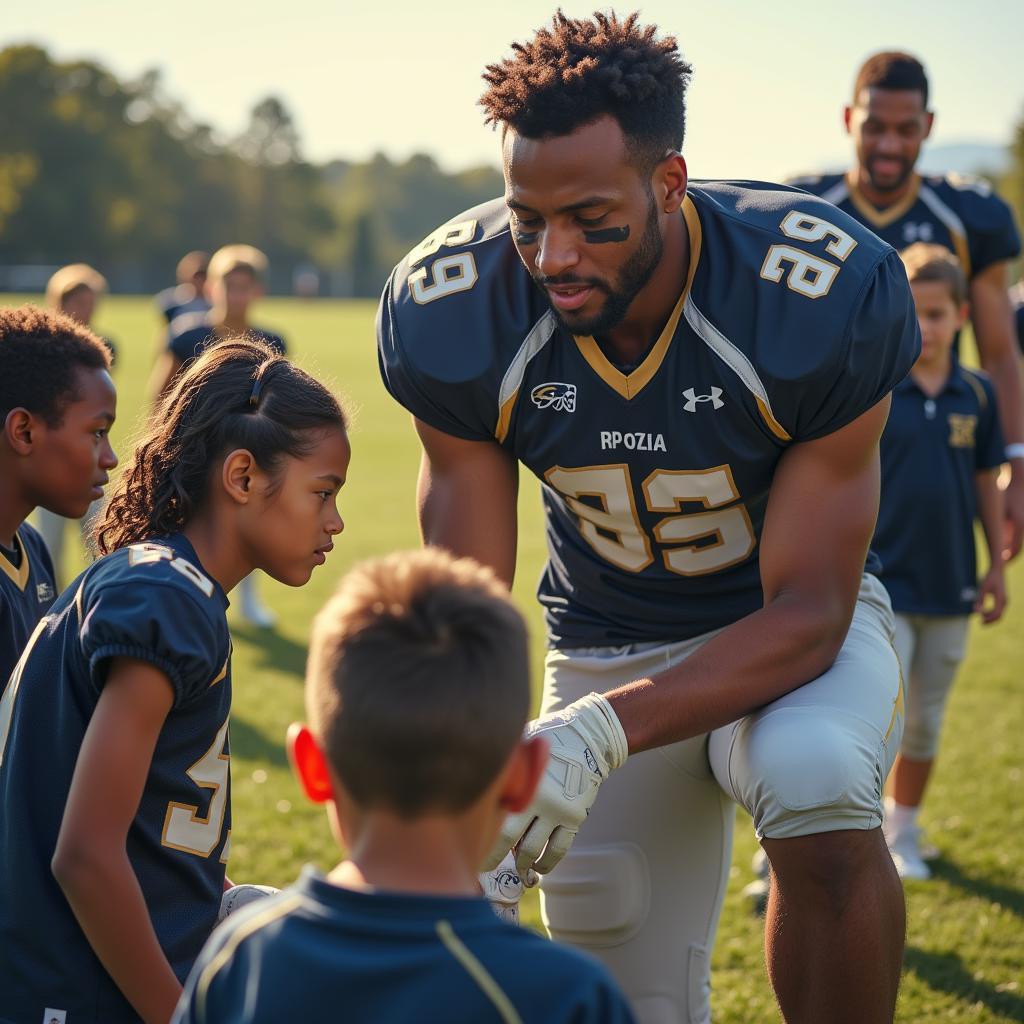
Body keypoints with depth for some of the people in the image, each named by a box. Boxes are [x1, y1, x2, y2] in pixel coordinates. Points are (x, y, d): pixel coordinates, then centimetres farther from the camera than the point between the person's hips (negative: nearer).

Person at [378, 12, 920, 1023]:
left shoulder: (824, 300, -31)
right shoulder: (456, 316, -22)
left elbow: (806, 616, -27)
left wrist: (602, 732, -42)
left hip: (791, 625, -2)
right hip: (606, 640, 2)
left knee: (816, 785, -36)